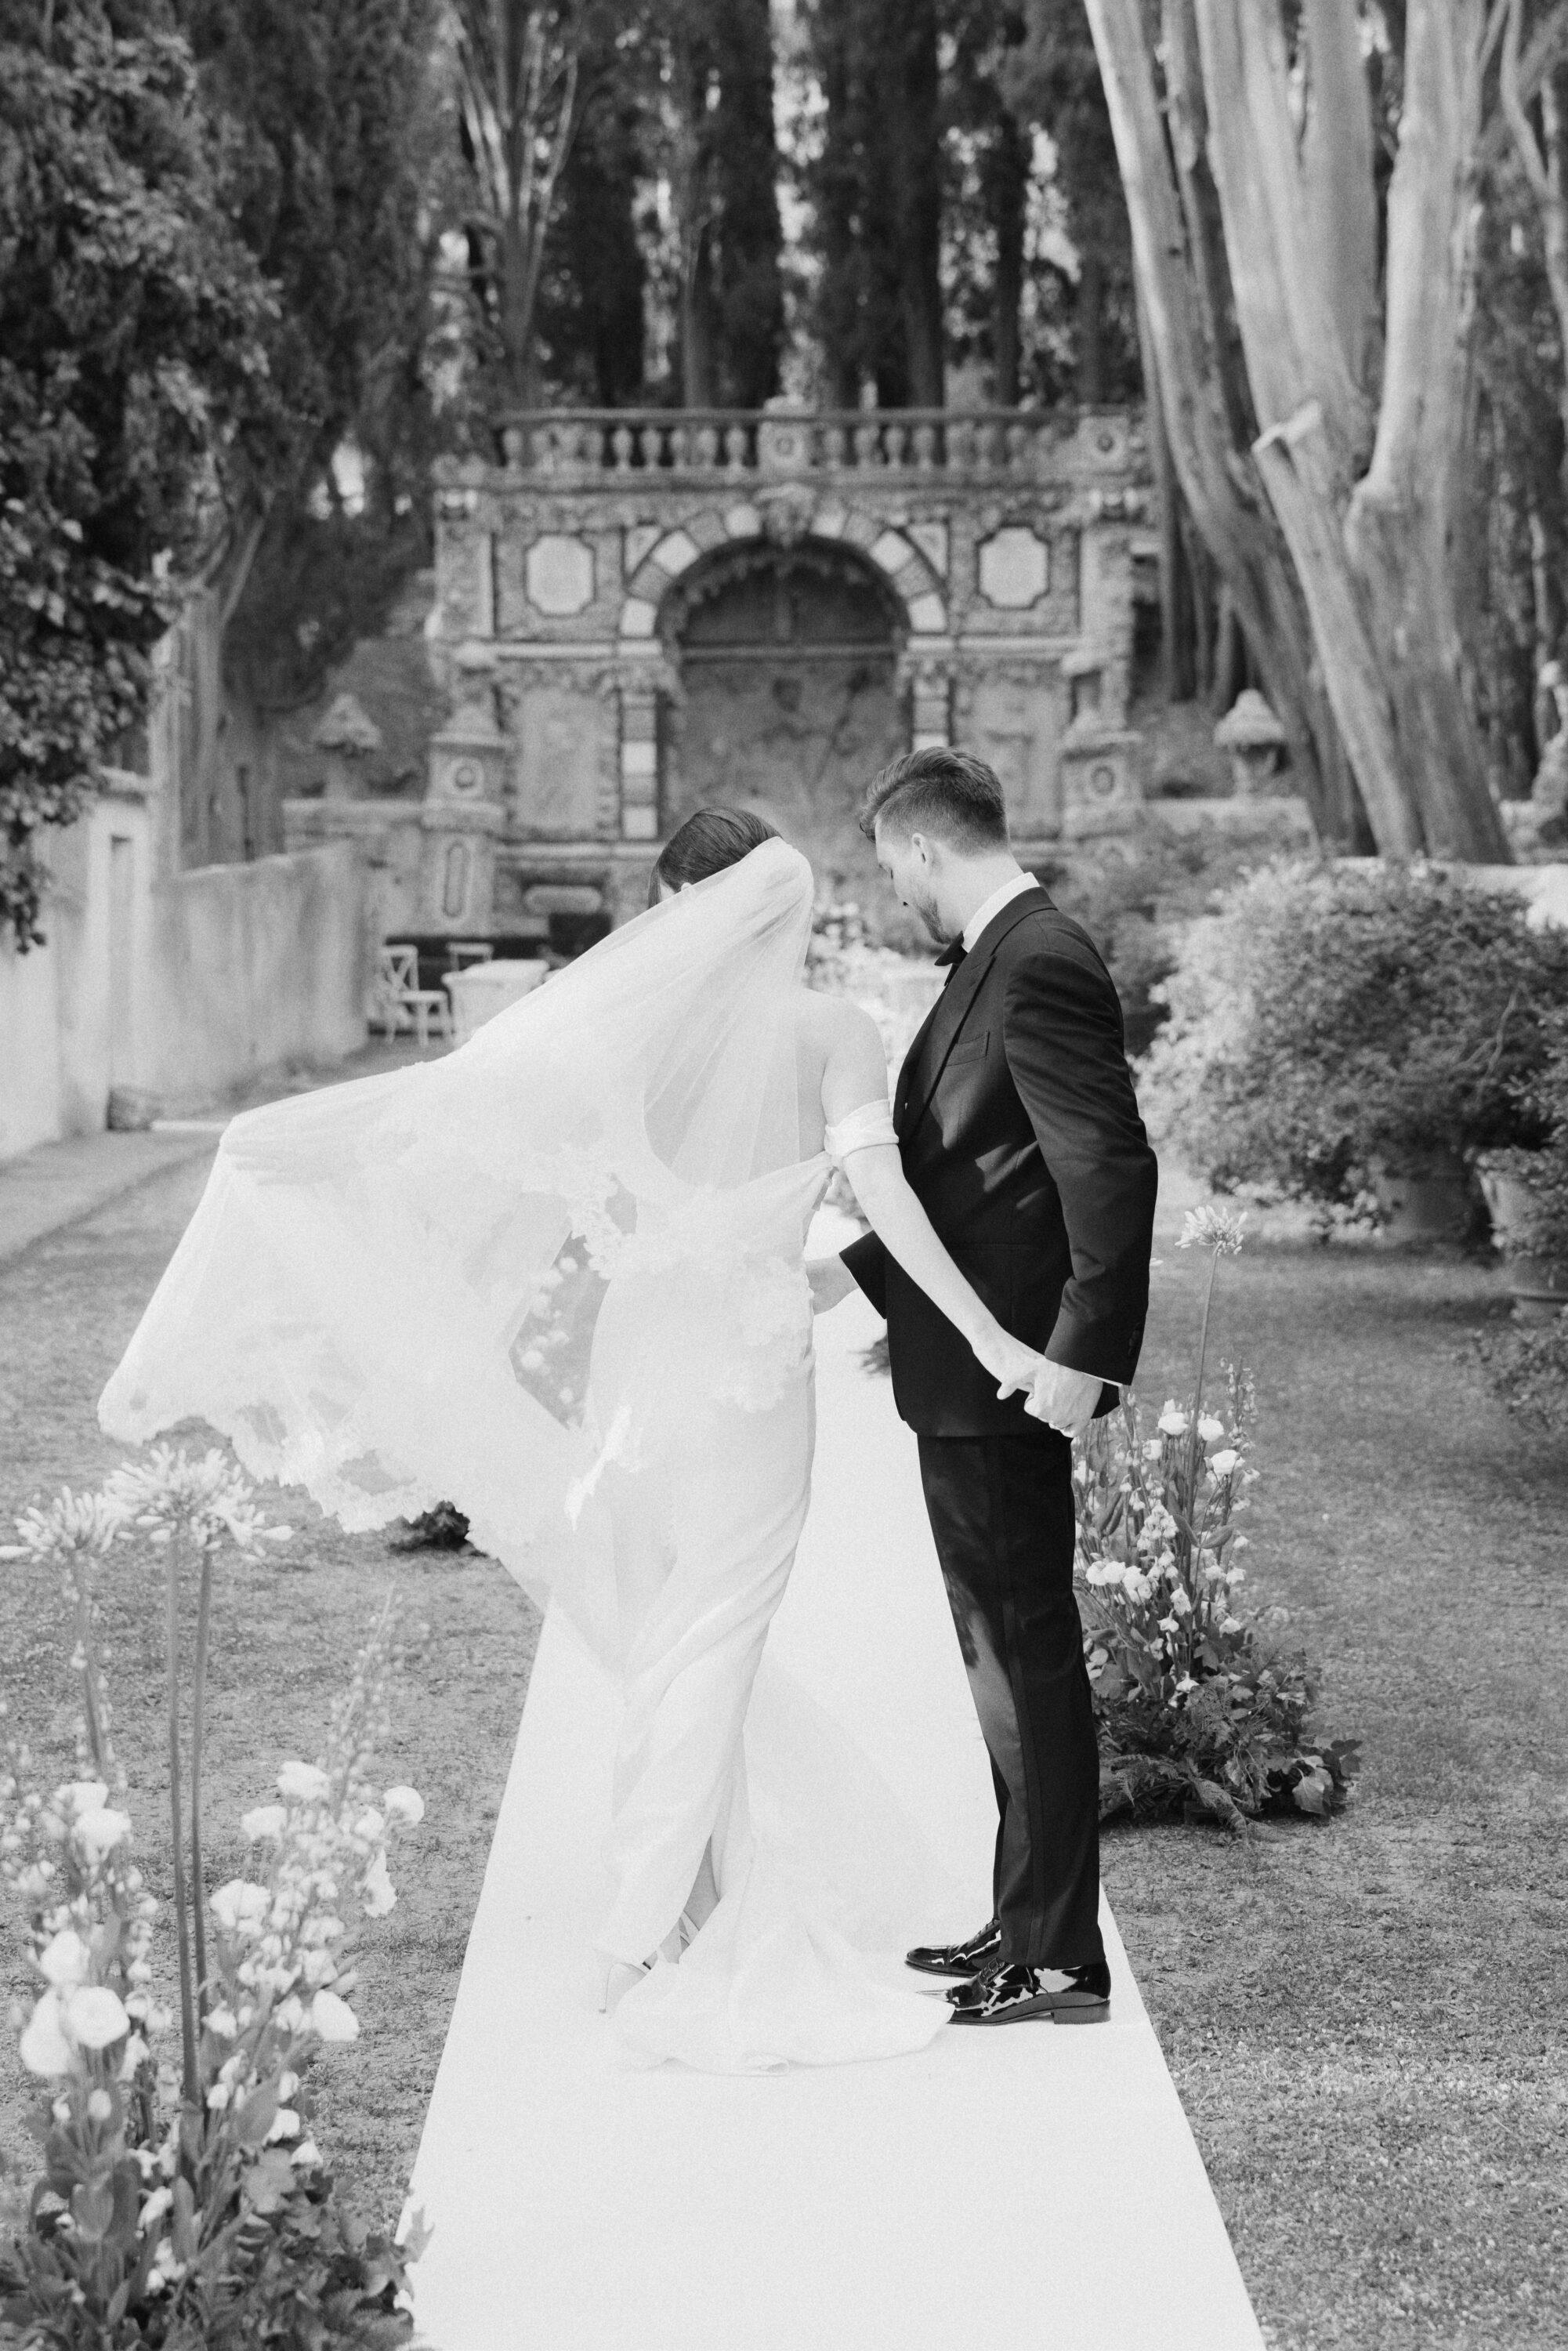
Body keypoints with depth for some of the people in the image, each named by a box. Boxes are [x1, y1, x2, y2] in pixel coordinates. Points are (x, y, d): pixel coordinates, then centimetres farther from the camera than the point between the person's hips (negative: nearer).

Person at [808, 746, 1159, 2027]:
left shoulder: (1039, 966, -19)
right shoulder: (1001, 957, 13)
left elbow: (1113, 1167, -24)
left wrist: (1083, 1350, -24)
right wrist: (856, 1268, 23)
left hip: (1010, 1375, -10)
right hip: (974, 1367, 10)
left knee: (1028, 1655, -3)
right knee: (1006, 1650, 17)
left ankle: (1060, 1961, 5)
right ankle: (1028, 1921, 28)